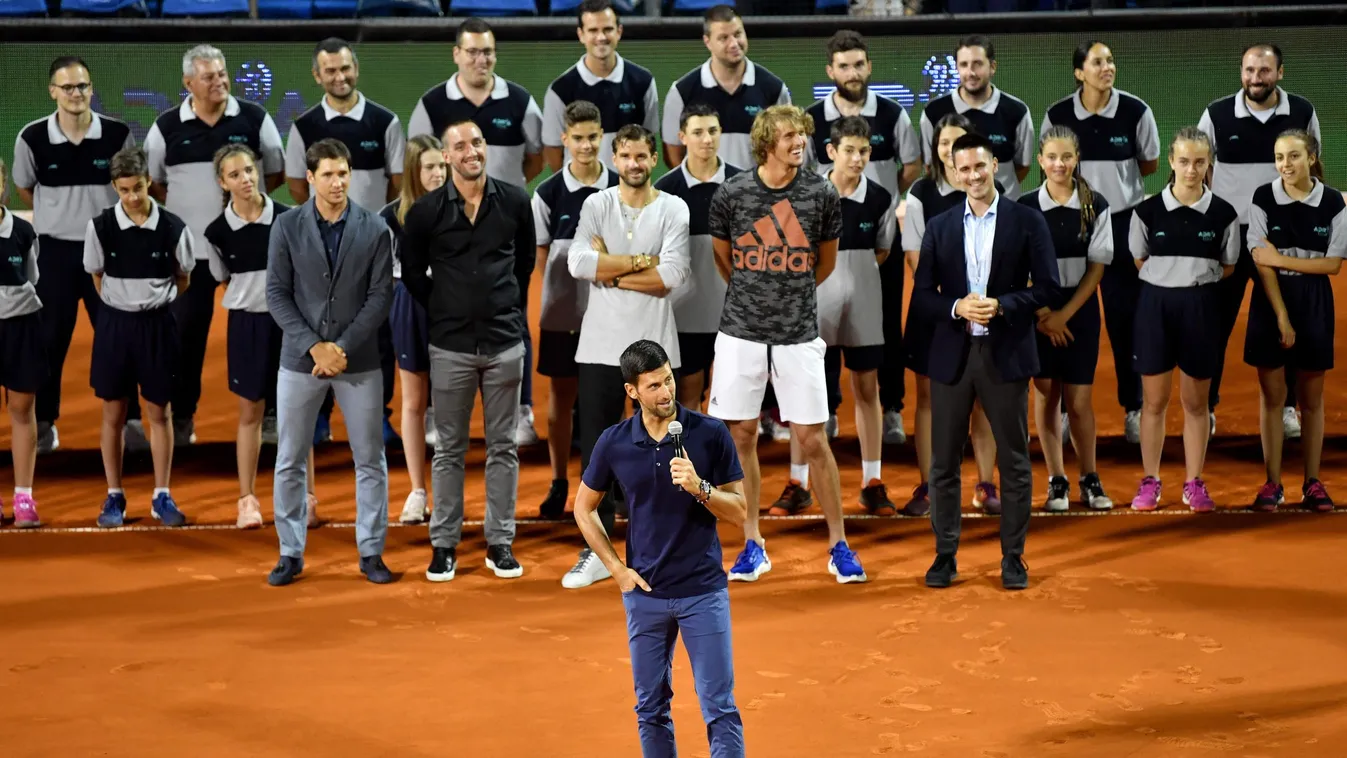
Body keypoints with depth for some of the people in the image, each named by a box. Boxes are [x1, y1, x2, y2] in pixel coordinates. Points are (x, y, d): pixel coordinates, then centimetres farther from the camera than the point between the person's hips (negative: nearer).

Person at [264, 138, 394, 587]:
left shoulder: (374, 229, -1)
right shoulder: (287, 227, -1)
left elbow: (381, 295, -4)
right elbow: (277, 294, -3)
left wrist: (343, 348, -12)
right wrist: (314, 346, -12)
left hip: (359, 361, 0)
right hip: (300, 360, 0)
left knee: (370, 461, 4)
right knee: (290, 462, 3)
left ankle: (371, 553, 14)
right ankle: (291, 554, 14)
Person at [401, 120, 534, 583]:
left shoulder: (514, 202, -1)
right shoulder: (426, 211, -5)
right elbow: (412, 273, 8)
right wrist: (442, 311, 8)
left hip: (505, 342, 1)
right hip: (450, 347, -1)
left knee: (502, 446, 6)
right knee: (448, 449, 6)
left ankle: (500, 542, 14)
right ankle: (444, 544, 13)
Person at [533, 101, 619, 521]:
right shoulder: (547, 193, -3)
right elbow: (542, 256, 2)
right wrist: (558, 294, -7)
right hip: (562, 312, 0)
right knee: (561, 395, 8)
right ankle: (559, 482, 18)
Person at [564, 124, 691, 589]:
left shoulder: (673, 210, -1)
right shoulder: (596, 205, 3)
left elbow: (673, 276, -14)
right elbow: (578, 263, -12)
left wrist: (610, 271, -10)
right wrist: (641, 261, -11)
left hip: (654, 347, -1)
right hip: (601, 346, 1)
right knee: (596, 451, 5)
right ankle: (597, 551, 14)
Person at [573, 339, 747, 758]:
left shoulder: (710, 433, -8)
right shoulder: (614, 442, -3)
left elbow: (739, 511, -4)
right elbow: (584, 508, 11)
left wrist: (700, 487, -22)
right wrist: (617, 569, 3)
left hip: (704, 589, -2)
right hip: (645, 593, 2)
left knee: (720, 709, -4)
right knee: (651, 710, 11)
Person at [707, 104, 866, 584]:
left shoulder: (821, 195, -4)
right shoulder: (731, 194, -5)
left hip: (798, 334, -1)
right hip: (741, 332, 1)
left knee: (812, 439, 0)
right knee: (741, 436, 5)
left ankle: (839, 545, 12)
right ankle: (753, 545, 18)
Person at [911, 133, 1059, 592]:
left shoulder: (1027, 222, 1)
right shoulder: (940, 227, 7)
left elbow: (1046, 287, -2)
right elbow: (922, 295, 5)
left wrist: (1001, 305, -17)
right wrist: (957, 307, -14)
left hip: (1006, 353, -2)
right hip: (952, 354, 2)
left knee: (1014, 461, 3)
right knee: (944, 461, 4)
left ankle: (1013, 557, 11)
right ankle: (945, 555, 12)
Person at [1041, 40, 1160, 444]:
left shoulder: (1135, 111, -9)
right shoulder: (1057, 116, -7)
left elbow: (1151, 165, 5)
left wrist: (1113, 177, 3)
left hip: (1123, 222, -1)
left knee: (1125, 317, 3)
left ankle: (1133, 407, 14)